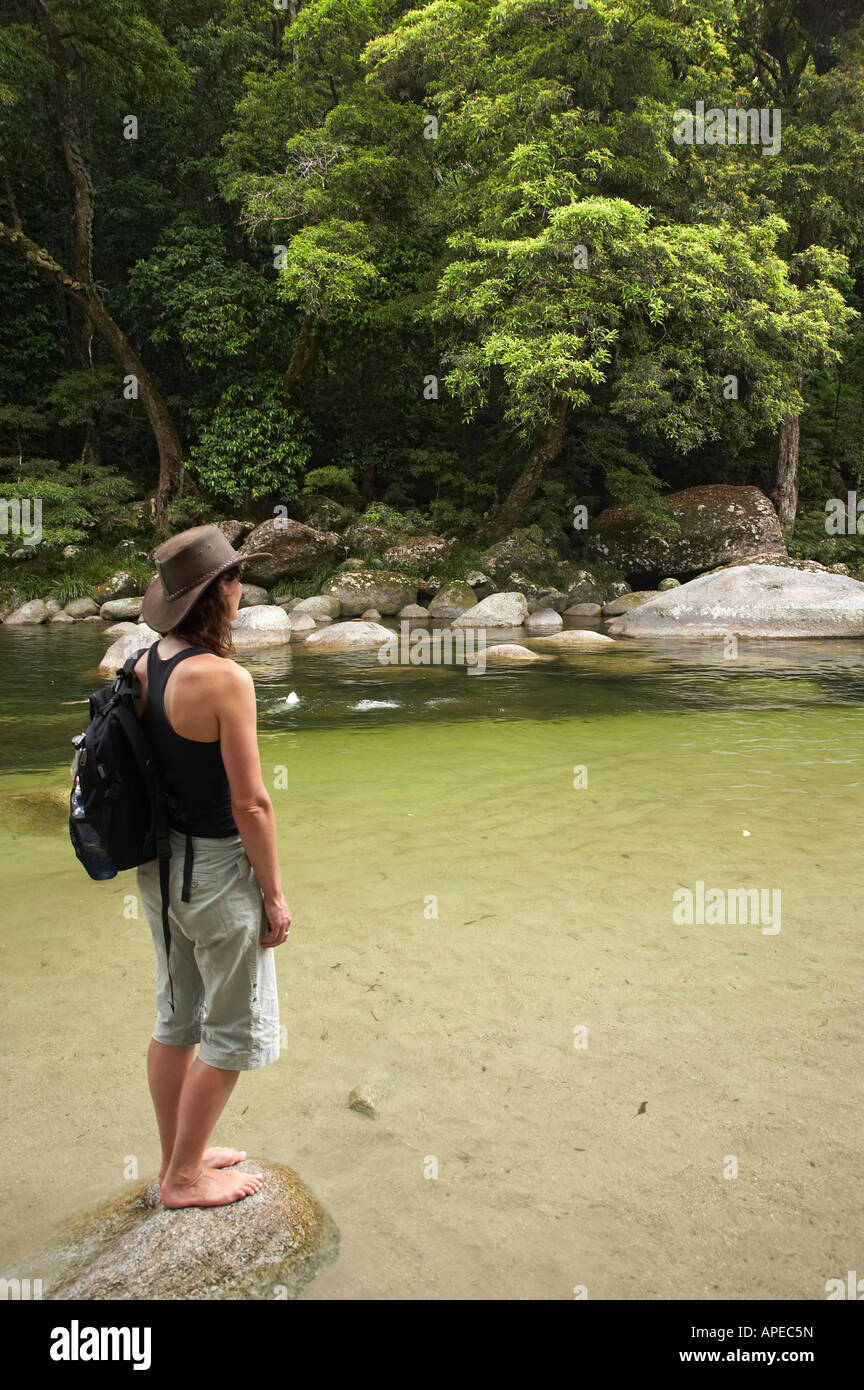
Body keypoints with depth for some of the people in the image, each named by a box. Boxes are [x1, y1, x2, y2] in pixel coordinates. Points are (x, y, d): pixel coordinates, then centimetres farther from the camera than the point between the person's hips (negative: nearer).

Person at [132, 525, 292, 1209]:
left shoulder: (145, 666, 1)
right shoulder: (224, 678, -24)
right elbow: (250, 804, -22)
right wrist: (274, 895, -12)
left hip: (160, 863, 8)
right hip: (216, 868, -8)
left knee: (177, 1017, 22)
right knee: (236, 1031, 10)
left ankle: (177, 1157, 38)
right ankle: (185, 1178, 24)